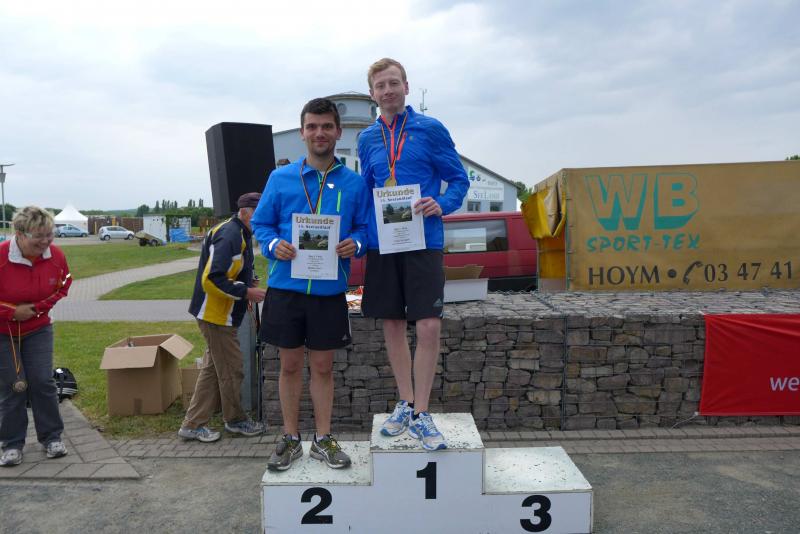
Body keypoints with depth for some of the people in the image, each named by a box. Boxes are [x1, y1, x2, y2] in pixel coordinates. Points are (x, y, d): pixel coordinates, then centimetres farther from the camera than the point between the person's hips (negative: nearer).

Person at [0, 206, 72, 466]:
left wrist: (39, 307, -9)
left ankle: (52, 438, 14)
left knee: (43, 381, 0)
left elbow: (62, 286, 4)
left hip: (38, 330, 3)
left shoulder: (55, 255, -14)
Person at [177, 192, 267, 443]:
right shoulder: (229, 235, -21)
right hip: (217, 315, -11)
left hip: (222, 315, 11)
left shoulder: (240, 234, 12)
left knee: (213, 369, 15)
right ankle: (235, 420, 22)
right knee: (231, 370, 4)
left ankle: (193, 424, 23)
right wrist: (246, 292, -21)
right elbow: (211, 279, -27)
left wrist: (250, 283, 7)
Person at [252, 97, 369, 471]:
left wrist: (355, 244, -16)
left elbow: (365, 228, 6)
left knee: (323, 366, 10)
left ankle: (323, 439, 25)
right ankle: (290, 439, 26)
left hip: (330, 290, 0)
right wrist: (274, 244, -14)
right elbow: (260, 224, 6)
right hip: (285, 287, 1)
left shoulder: (354, 184, 4)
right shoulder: (280, 178, 4)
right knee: (290, 365, 11)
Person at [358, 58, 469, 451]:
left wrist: (442, 204, -17)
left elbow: (458, 179, 3)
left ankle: (420, 415, 5)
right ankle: (405, 404, 25)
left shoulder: (430, 129, 2)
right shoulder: (368, 139, 13)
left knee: (429, 327, -9)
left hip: (423, 241, -4)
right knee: (392, 324, 9)